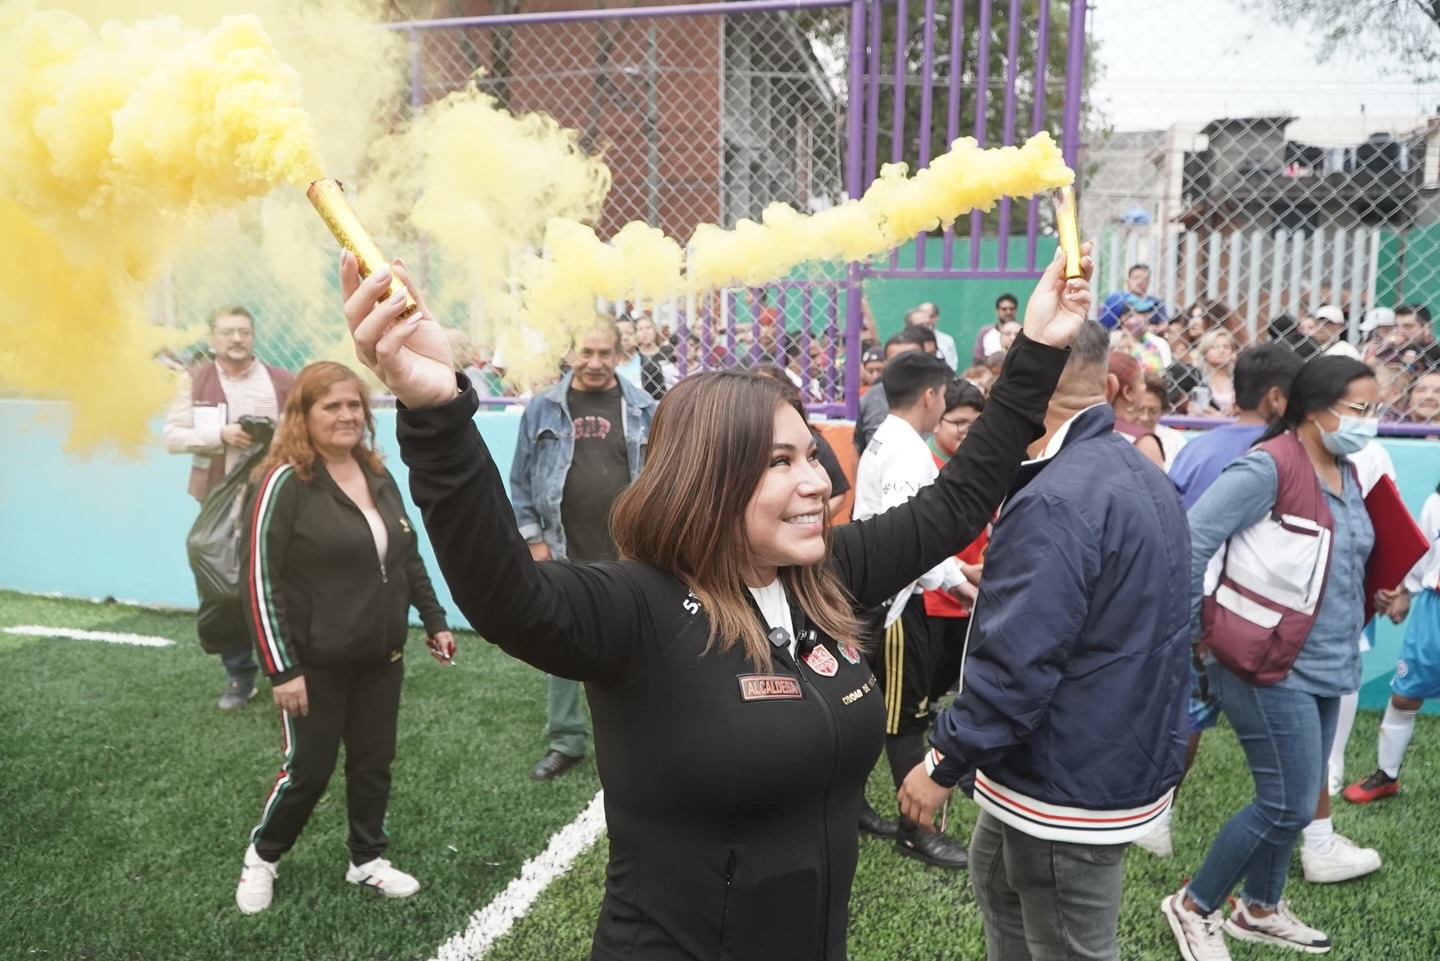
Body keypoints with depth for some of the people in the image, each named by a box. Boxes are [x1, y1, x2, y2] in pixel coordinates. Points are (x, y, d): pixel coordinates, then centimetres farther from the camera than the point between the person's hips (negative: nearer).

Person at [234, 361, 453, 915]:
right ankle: (262, 857, 34)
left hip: (382, 657, 6)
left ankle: (367, 860, 34)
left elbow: (409, 555, 16)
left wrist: (434, 620, 15)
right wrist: (282, 670, -18)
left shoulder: (378, 477, 6)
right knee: (308, 768, 7)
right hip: (316, 663, -6)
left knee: (374, 761, 15)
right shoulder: (285, 483, -15)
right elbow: (260, 582, -17)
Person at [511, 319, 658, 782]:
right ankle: (565, 741, 28)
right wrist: (533, 539, 0)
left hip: (629, 556, -1)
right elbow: (521, 481, 5)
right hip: (564, 556, 1)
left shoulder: (643, 408, 0)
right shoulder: (543, 408, 1)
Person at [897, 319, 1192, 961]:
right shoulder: (1148, 478, 5)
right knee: (995, 876, 27)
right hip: (1130, 758, 10)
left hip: (1070, 785, -10)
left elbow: (1014, 662, -28)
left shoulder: (1055, 501, -27)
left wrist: (944, 763, -18)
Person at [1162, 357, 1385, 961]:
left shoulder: (1346, 474, 10)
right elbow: (1193, 538, -20)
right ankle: (1193, 906, 15)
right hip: (1268, 665, -8)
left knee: (1293, 800, 16)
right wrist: (1195, 626, -13)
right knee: (1291, 804, -3)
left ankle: (1259, 910, 36)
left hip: (1325, 666, 8)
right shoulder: (1270, 467, -18)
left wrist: (1349, 638, 9)